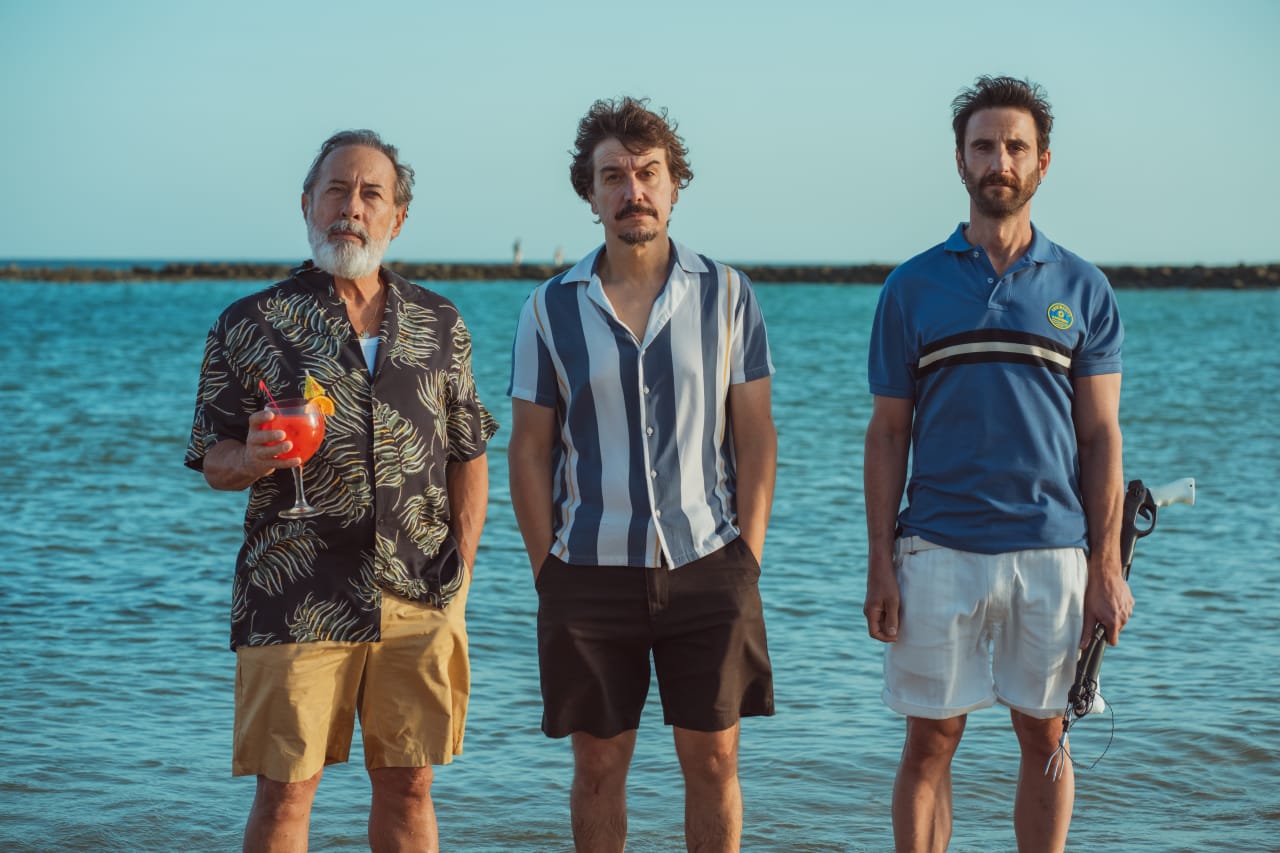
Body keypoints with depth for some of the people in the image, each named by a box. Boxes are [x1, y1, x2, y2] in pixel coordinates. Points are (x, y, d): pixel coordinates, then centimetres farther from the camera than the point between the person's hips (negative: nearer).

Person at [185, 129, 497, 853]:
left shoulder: (441, 324, 11)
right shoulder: (250, 325, 2)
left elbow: (469, 454, 14)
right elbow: (214, 462, 5)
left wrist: (462, 561, 4)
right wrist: (254, 459, -18)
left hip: (420, 601, 3)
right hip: (296, 600, -2)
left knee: (408, 784, 8)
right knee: (285, 790, -2)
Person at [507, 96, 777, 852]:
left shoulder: (726, 294, 3)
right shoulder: (551, 308, 3)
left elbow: (756, 436, 3)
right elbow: (530, 449, 5)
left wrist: (747, 558, -4)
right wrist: (549, 573, -2)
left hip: (708, 565, 0)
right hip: (590, 572, 0)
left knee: (714, 759, 5)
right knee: (599, 765, 7)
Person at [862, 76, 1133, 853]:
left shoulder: (1083, 289, 5)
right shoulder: (913, 287, 4)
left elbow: (1101, 436, 4)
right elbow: (888, 433, 6)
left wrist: (1106, 567, -3)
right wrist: (881, 563, -1)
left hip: (1052, 552, 1)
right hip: (939, 552, 0)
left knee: (1045, 739, 9)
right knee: (930, 742, 3)